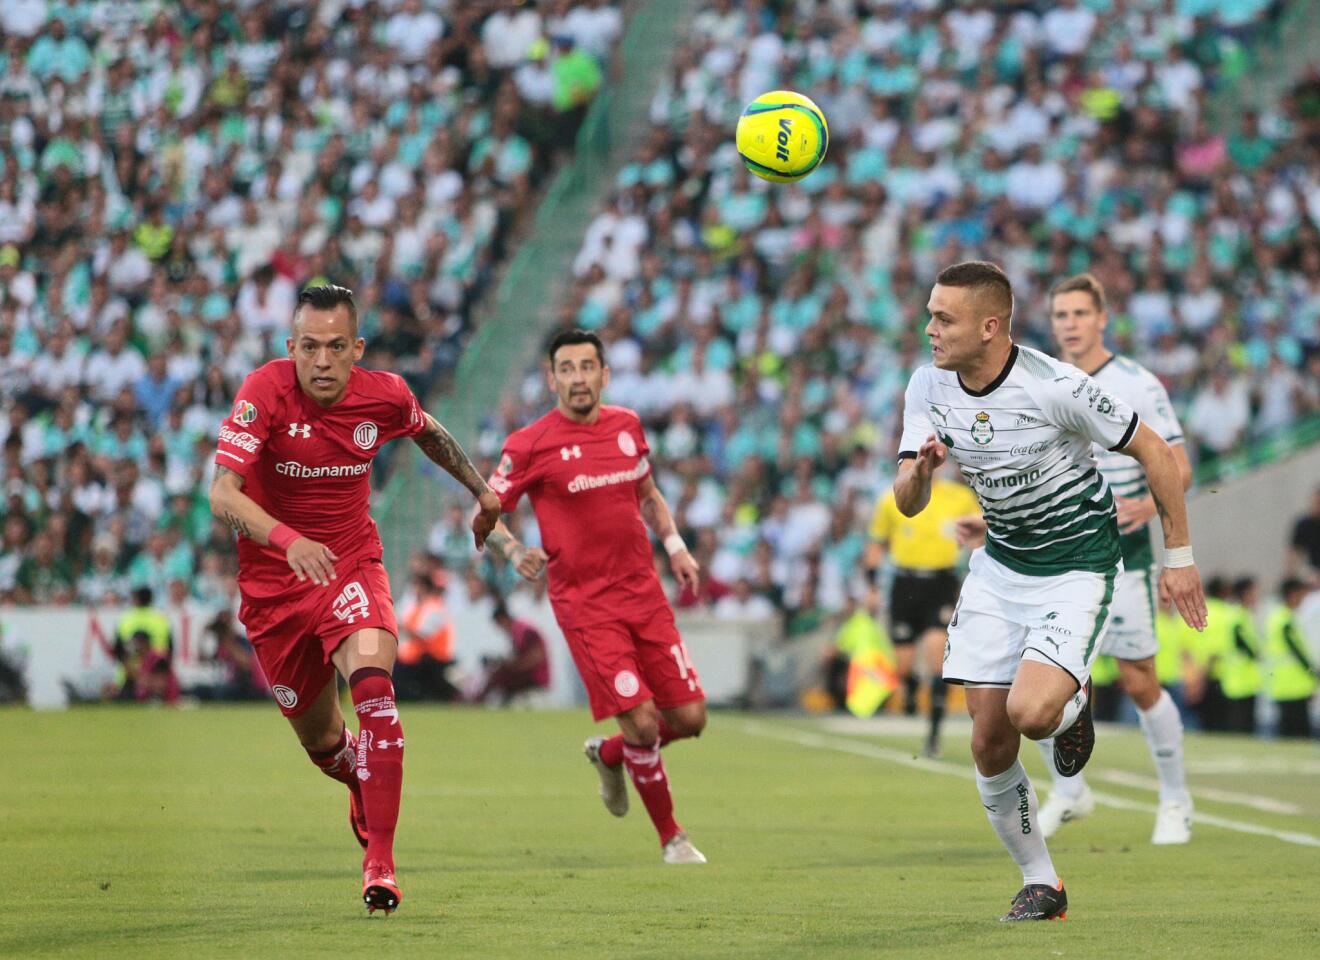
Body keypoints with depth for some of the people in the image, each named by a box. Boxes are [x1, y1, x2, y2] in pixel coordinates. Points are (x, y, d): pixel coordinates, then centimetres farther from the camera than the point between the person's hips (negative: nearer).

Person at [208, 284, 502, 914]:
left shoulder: (384, 395, -10)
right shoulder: (265, 392, -21)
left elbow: (428, 432, 16)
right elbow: (222, 495, -30)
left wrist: (482, 491, 26)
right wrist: (287, 539, -46)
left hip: (352, 566, 0)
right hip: (272, 579, 0)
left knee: (372, 680, -28)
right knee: (320, 740, 10)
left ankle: (379, 863, -27)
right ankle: (362, 786, 49)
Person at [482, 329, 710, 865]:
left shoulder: (627, 427, 8)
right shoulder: (530, 446, -8)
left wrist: (674, 545, 9)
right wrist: (513, 551, -21)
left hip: (644, 594, 5)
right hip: (585, 607, -5)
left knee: (690, 717, 1)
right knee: (641, 721, -13)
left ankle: (609, 755, 32)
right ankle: (670, 837, 7)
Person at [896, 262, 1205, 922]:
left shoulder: (1055, 387, -24)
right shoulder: (928, 388, -7)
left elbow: (1154, 452, -13)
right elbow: (907, 504, -4)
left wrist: (1179, 557, -8)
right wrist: (919, 472, -28)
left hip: (1078, 566, -5)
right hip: (1000, 564, 6)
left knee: (1030, 712, -26)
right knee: (989, 743, -1)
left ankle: (1073, 704, 11)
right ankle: (1040, 884, 16)